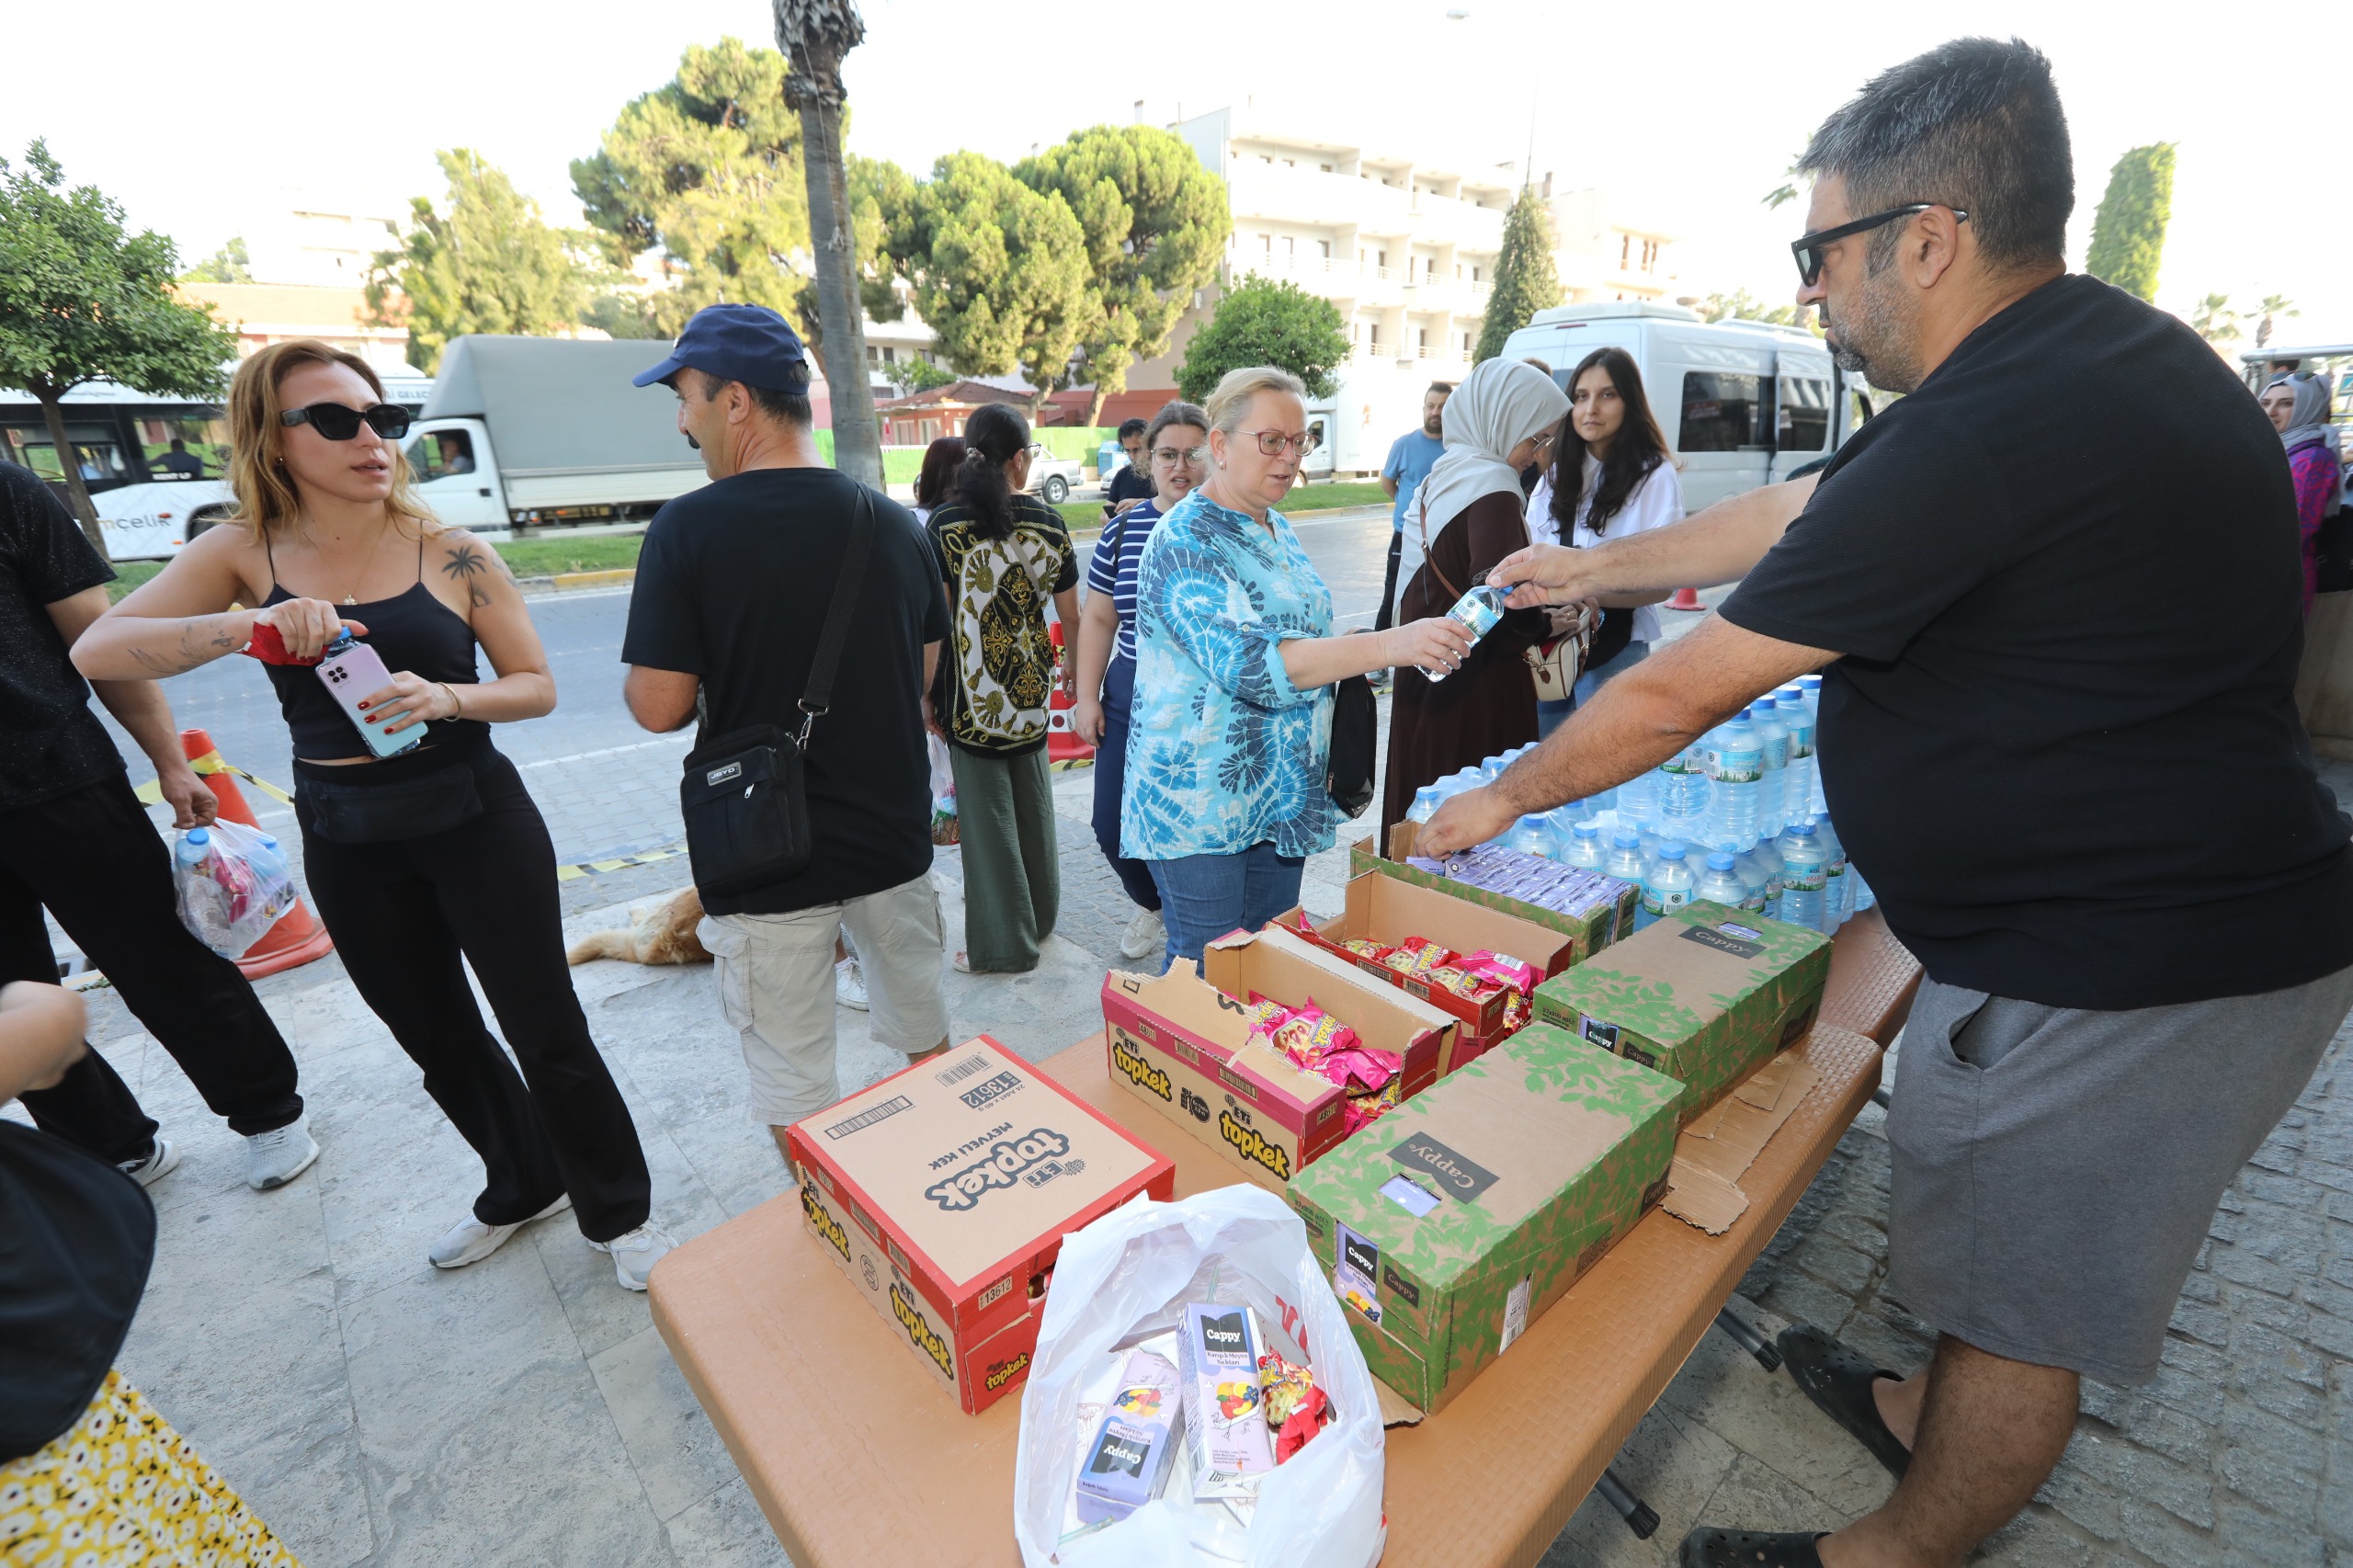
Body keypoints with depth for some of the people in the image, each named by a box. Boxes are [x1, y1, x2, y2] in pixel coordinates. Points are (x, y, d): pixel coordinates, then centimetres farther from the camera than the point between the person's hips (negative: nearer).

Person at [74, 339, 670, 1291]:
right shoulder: (243, 555, 0)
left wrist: (448, 697, -23)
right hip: (347, 843, 4)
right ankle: (524, 1187, 43)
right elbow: (97, 651, -11)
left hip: (475, 819, -3)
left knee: (546, 1030, 2)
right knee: (439, 1042, 18)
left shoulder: (452, 555, -6)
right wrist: (246, 626, -27)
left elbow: (536, 685, -4)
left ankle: (619, 1214, 23)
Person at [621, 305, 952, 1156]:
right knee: (924, 1034, 25)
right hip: (893, 835, 6)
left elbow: (658, 707, -15)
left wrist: (724, 680, 5)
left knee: (795, 1086, 13)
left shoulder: (689, 527, -15)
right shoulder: (894, 522, 0)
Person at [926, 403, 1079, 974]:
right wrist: (1075, 666, 25)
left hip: (972, 695, -4)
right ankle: (1039, 915, 35)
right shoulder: (1049, 523, 0)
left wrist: (926, 692, -1)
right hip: (1030, 684, 4)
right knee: (1032, 803, 19)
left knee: (988, 815, 5)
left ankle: (1003, 945, 15)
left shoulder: (945, 525, -9)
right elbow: (1070, 613, 7)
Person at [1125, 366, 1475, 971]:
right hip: (1200, 803, -8)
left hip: (1282, 800, 8)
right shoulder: (1184, 541, -16)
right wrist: (1387, 645, -37)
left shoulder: (1277, 531, 11)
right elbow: (1247, 662, -31)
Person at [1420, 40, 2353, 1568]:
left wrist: (1500, 798, -9)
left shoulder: (1981, 435, -27)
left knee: (2022, 1299, 11)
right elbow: (1795, 513, 14)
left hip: (2124, 971, -9)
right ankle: (1930, 1415, 51)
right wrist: (1596, 566, 21)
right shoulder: (2094, 349, 6)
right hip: (2202, 912, 10)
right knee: (1999, 1237, 27)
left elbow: (1679, 698, -23)